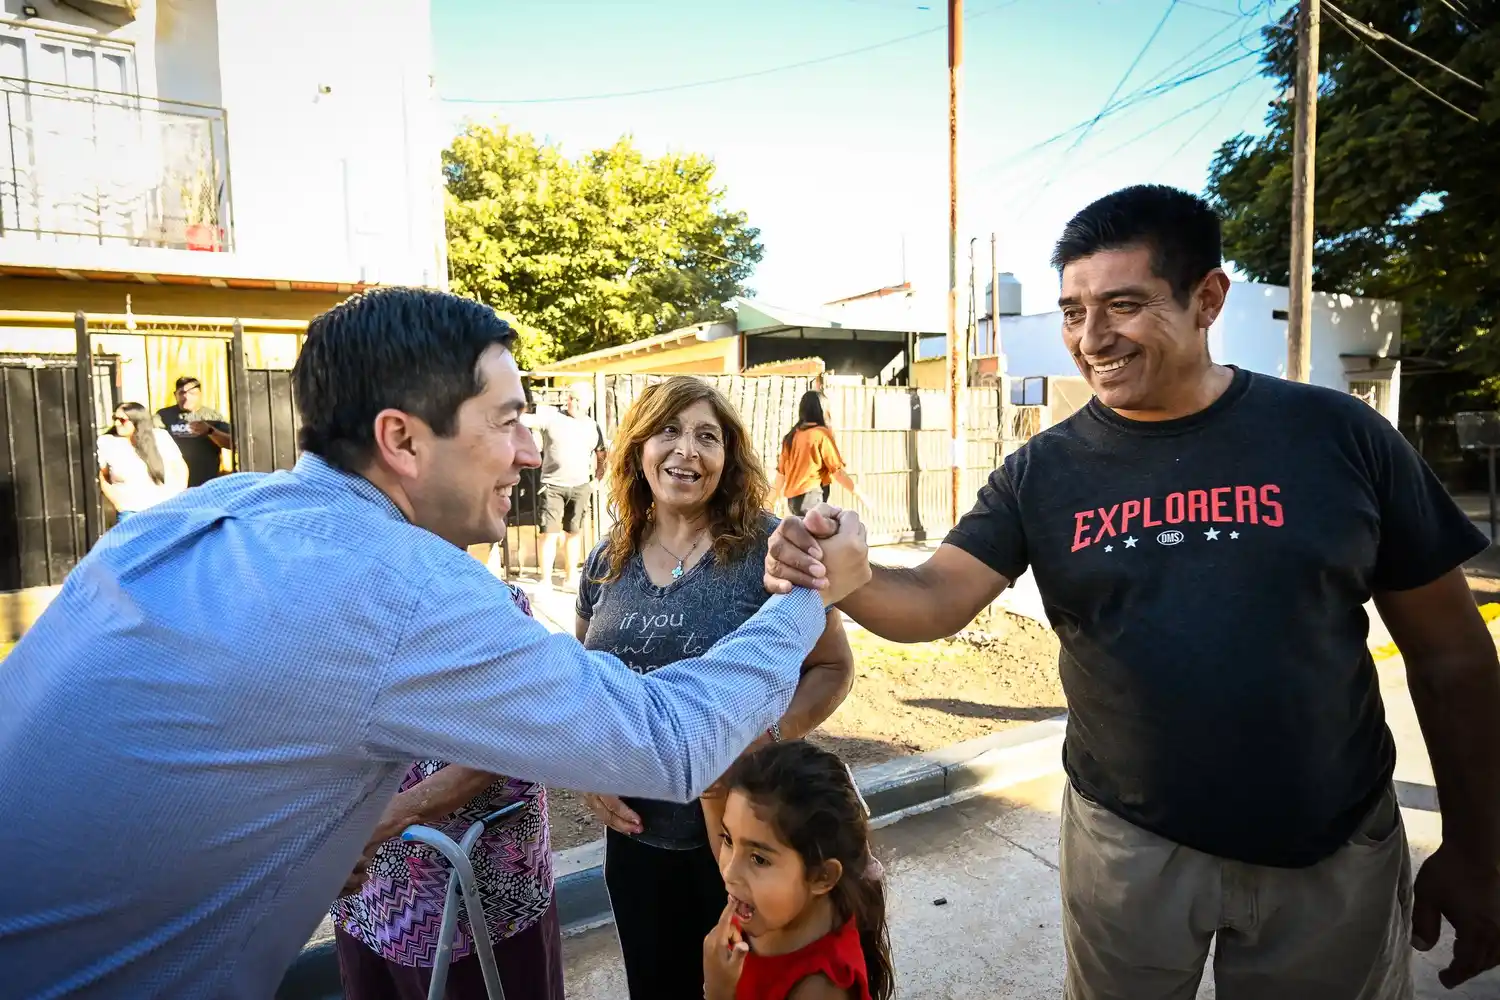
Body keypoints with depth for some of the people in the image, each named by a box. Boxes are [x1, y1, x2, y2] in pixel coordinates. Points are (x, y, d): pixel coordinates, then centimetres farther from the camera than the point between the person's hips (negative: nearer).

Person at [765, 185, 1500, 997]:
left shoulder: (1337, 434, -8)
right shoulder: (1043, 470, -7)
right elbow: (936, 599, -15)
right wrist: (844, 579, -37)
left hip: (1335, 853, 0)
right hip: (1126, 842, 1)